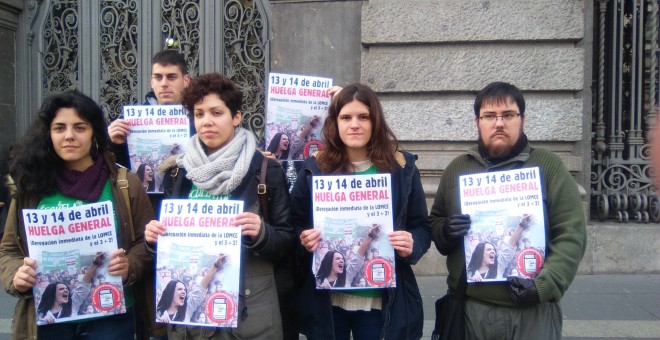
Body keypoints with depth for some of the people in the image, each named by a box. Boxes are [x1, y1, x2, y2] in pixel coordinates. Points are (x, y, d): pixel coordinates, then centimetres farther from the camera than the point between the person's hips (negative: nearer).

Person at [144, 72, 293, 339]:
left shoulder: (266, 170, -6)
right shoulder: (180, 171, 4)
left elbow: (286, 243, -4)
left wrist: (261, 233, -23)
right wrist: (155, 236, -6)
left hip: (248, 307, -3)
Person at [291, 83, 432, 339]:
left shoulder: (401, 168, -1)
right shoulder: (314, 169, -2)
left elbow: (422, 227, 5)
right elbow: (295, 226, 5)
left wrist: (412, 245, -16)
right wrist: (305, 240, -16)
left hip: (381, 301, 0)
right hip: (326, 300, 0)